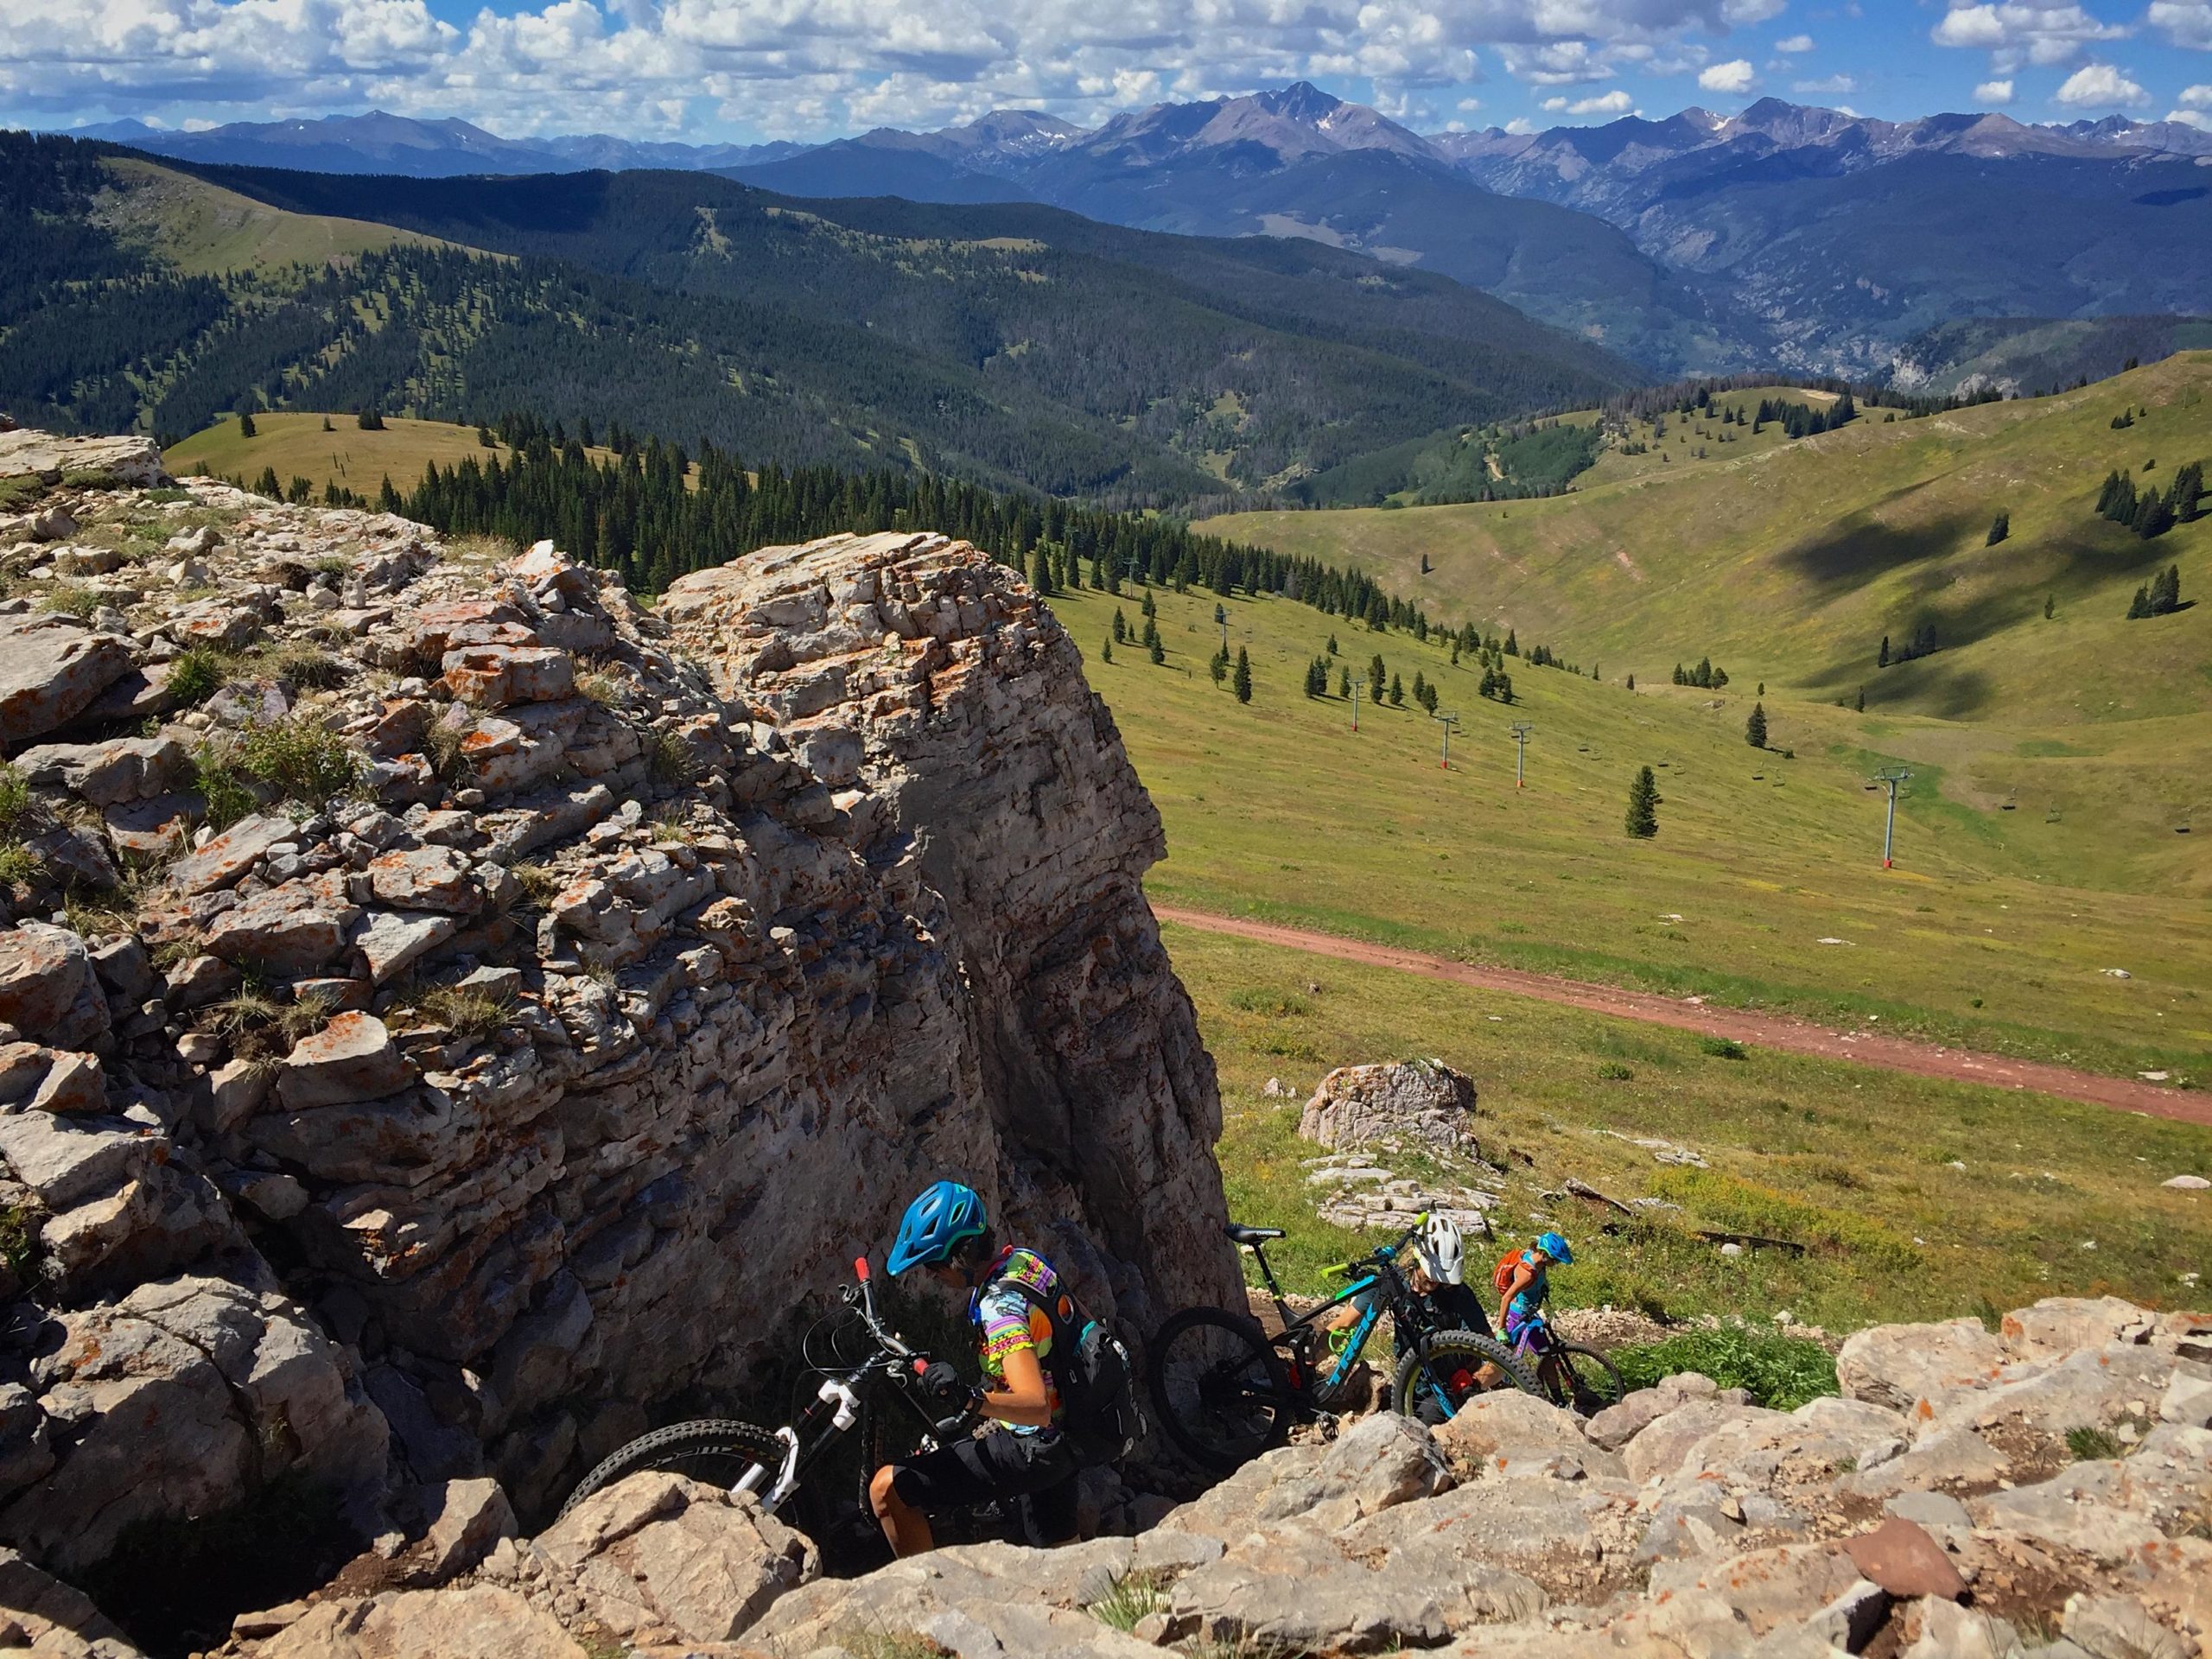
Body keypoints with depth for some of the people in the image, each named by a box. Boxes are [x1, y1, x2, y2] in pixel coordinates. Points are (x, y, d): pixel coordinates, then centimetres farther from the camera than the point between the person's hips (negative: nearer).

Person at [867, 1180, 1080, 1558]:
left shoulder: (1000, 1307, -27)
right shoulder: (1023, 1259, -1)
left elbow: (1036, 1407, -36)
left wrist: (971, 1399, -52)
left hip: (1029, 1449, -9)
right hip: (1061, 1443, 9)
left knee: (888, 1489, -13)